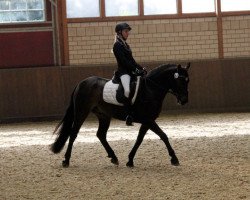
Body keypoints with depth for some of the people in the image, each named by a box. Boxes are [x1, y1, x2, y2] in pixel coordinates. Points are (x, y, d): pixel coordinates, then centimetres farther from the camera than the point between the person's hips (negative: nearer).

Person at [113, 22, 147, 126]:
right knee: (127, 90, -32)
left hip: (131, 71, 10)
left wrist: (141, 68, 8)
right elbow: (124, 61, -15)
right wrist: (136, 69, -18)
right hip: (123, 72, -10)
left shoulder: (125, 45, 20)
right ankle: (129, 116, -34)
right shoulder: (117, 45, -6)